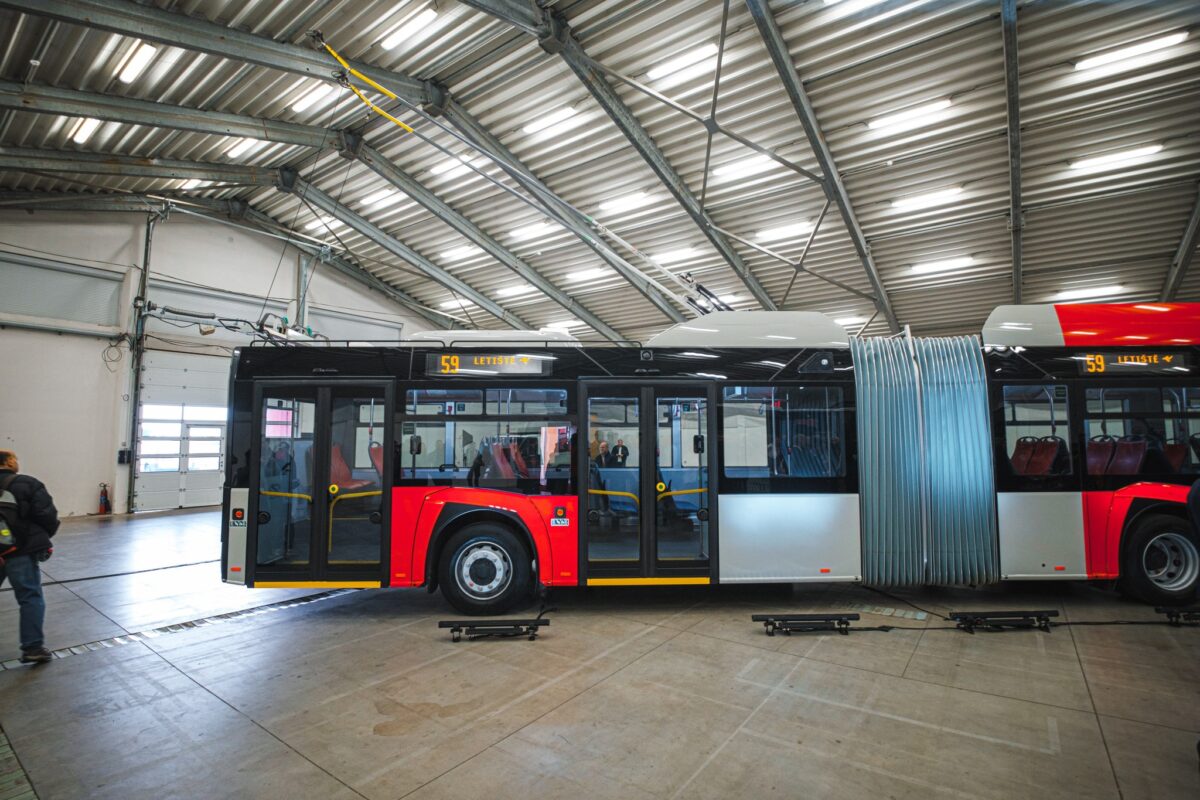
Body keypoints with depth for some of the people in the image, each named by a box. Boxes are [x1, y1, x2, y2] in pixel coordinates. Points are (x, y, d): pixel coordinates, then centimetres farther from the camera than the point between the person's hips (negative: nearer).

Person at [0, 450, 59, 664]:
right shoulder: (28, 484, -10)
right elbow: (47, 515, -13)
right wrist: (44, 536, 6)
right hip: (22, 551, -5)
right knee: (31, 598, 1)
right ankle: (33, 647, 0)